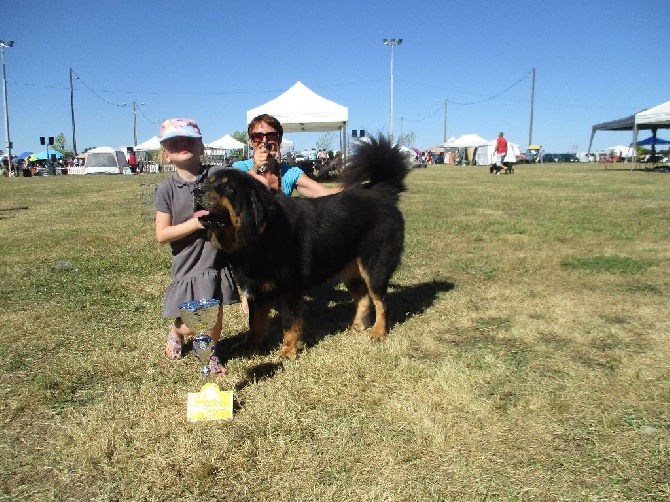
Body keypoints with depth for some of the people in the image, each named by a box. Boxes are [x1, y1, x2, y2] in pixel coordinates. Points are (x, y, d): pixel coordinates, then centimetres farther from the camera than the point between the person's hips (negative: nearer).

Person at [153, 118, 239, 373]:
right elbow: (161, 235, -6)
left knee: (216, 314, 9)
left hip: (218, 259, 1)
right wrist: (195, 223, -16)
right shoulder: (166, 190, -5)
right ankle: (175, 332, 39)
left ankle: (211, 353, 38)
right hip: (188, 264, -1)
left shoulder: (219, 173, -4)